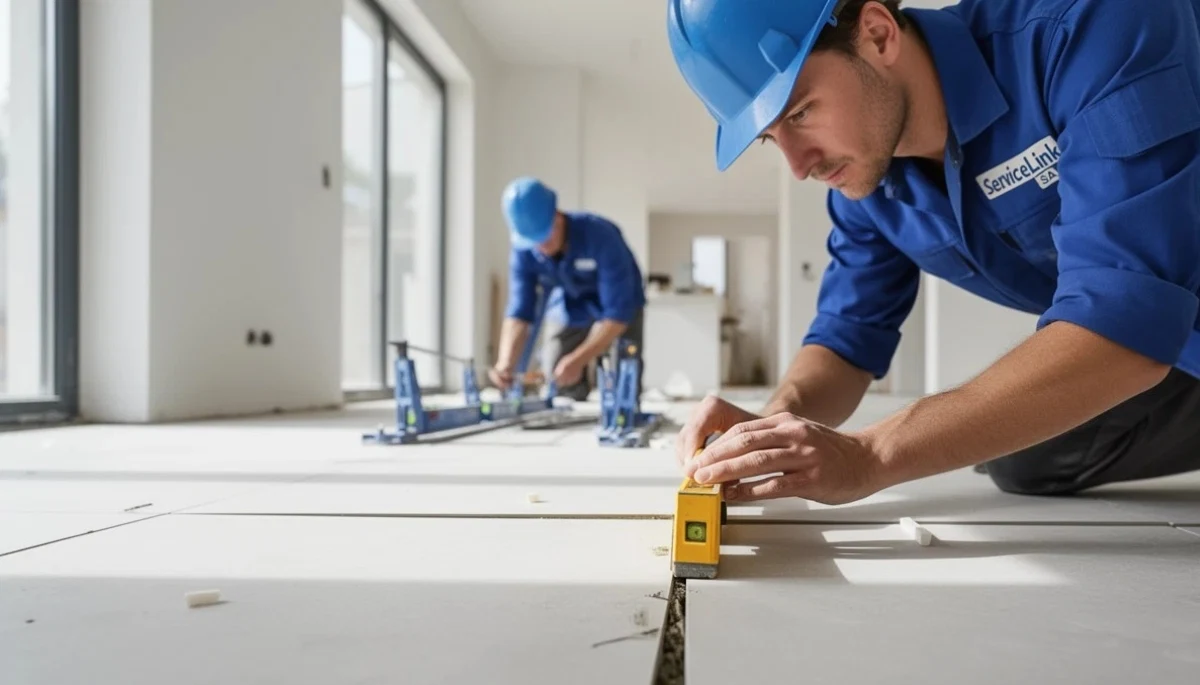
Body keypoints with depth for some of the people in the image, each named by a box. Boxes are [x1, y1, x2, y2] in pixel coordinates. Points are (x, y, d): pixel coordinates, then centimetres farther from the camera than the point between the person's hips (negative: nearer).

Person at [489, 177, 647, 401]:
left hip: (617, 310, -4)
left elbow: (618, 312, -38)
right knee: (558, 388, -1)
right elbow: (519, 312, -22)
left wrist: (579, 359, -48)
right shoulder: (523, 251, -25)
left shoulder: (600, 236, -39)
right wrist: (506, 362, -42)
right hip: (566, 312, 4)